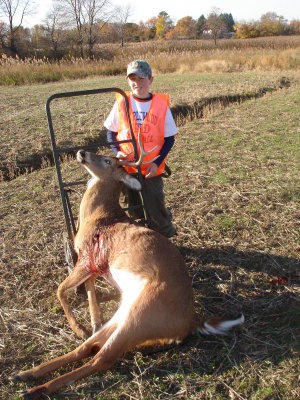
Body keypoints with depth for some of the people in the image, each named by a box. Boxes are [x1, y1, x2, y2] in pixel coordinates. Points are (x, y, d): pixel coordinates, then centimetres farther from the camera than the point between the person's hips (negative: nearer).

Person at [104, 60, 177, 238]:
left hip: (151, 168, -2)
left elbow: (169, 138, -1)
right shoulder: (121, 102, -2)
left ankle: (166, 236, 27)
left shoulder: (161, 104, -5)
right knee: (130, 206, 12)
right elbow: (111, 131, 6)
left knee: (156, 206, 3)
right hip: (126, 166, 2)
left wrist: (157, 162, -12)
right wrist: (117, 152, -11)